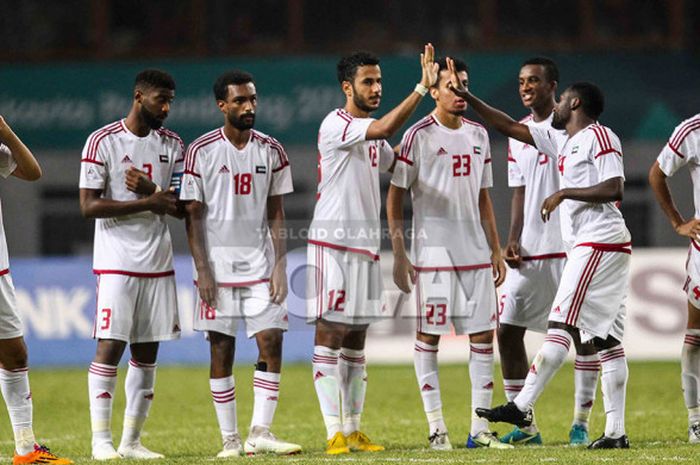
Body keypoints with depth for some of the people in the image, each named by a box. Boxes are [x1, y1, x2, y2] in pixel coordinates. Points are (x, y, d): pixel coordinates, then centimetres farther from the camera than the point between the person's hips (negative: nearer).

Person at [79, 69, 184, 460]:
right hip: (116, 262, -5)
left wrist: (151, 189, -12)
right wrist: (147, 203, -16)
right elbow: (89, 205, -11)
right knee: (111, 346, -9)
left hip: (158, 263, 5)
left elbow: (181, 207, 7)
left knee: (147, 352, 5)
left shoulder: (173, 145, 10)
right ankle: (101, 439, -5)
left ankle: (132, 440, 10)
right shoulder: (103, 141, -5)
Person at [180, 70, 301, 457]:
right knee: (221, 349, 0)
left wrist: (279, 265, -1)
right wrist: (202, 271, -9)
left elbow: (276, 214, 8)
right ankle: (230, 439, 5)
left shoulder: (271, 150, 6)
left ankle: (260, 432, -5)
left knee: (271, 342, -7)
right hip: (218, 264, -3)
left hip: (260, 263, 3)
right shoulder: (201, 151, -3)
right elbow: (193, 215, -2)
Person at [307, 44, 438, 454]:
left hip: (365, 246, 9)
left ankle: (353, 429, 14)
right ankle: (335, 432, -11)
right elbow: (384, 129, -27)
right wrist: (422, 87, -30)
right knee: (329, 334, -8)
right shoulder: (336, 125, -11)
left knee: (356, 339, 10)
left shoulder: (373, 136, 17)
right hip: (332, 244, -9)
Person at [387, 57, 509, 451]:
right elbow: (395, 197, -4)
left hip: (476, 253, 5)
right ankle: (436, 427, 3)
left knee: (483, 335, 3)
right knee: (428, 336, -2)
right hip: (433, 253, -5)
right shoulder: (419, 136, -5)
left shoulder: (478, 134, 12)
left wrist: (496, 250, 15)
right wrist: (399, 255, -10)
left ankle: (480, 427, 7)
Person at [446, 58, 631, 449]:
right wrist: (467, 98, 23)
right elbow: (511, 128, 25)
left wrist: (564, 194, -12)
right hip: (589, 245, 9)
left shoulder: (599, 137, -6)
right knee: (607, 339, 3)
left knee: (561, 325, -12)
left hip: (598, 244, -9)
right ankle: (616, 431, 0)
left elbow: (614, 188, -16)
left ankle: (522, 408, -15)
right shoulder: (563, 143, 21)